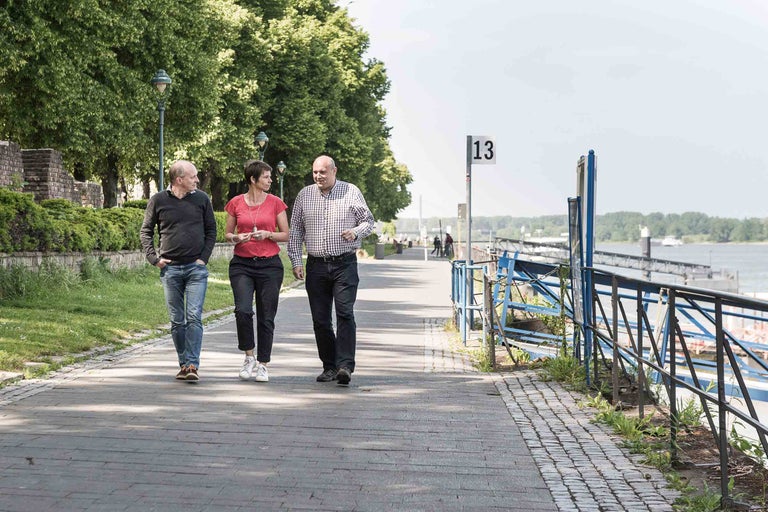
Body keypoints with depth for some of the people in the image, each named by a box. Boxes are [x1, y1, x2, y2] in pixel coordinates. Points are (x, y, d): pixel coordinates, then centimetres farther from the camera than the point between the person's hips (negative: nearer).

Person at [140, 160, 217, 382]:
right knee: (177, 321, 7)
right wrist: (153, 258, -2)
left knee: (194, 318, -11)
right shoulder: (158, 201, 1)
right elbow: (146, 232, 9)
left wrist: (204, 257, 0)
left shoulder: (201, 199, 4)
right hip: (170, 269, 1)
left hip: (196, 268, -1)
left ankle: (192, 365, -12)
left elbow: (211, 230, 10)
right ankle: (183, 364, 17)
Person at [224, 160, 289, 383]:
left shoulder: (275, 203, 3)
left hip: (269, 264, 0)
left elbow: (286, 235, 7)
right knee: (243, 310, -17)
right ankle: (249, 357, 4)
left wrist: (268, 234, -11)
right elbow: (227, 234, 12)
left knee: (266, 317, 1)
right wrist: (236, 238, -9)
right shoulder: (236, 203, 3)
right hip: (242, 264, 0)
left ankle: (262, 365, 14)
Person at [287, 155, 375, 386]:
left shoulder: (351, 192, 3)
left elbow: (368, 221, 8)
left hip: (345, 264, -3)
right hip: (316, 265, 3)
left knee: (345, 313, -13)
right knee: (320, 319, 4)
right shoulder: (304, 195, 10)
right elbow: (295, 230, 13)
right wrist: (296, 260, 5)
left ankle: (345, 366, -16)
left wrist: (356, 232, -14)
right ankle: (329, 366, 13)